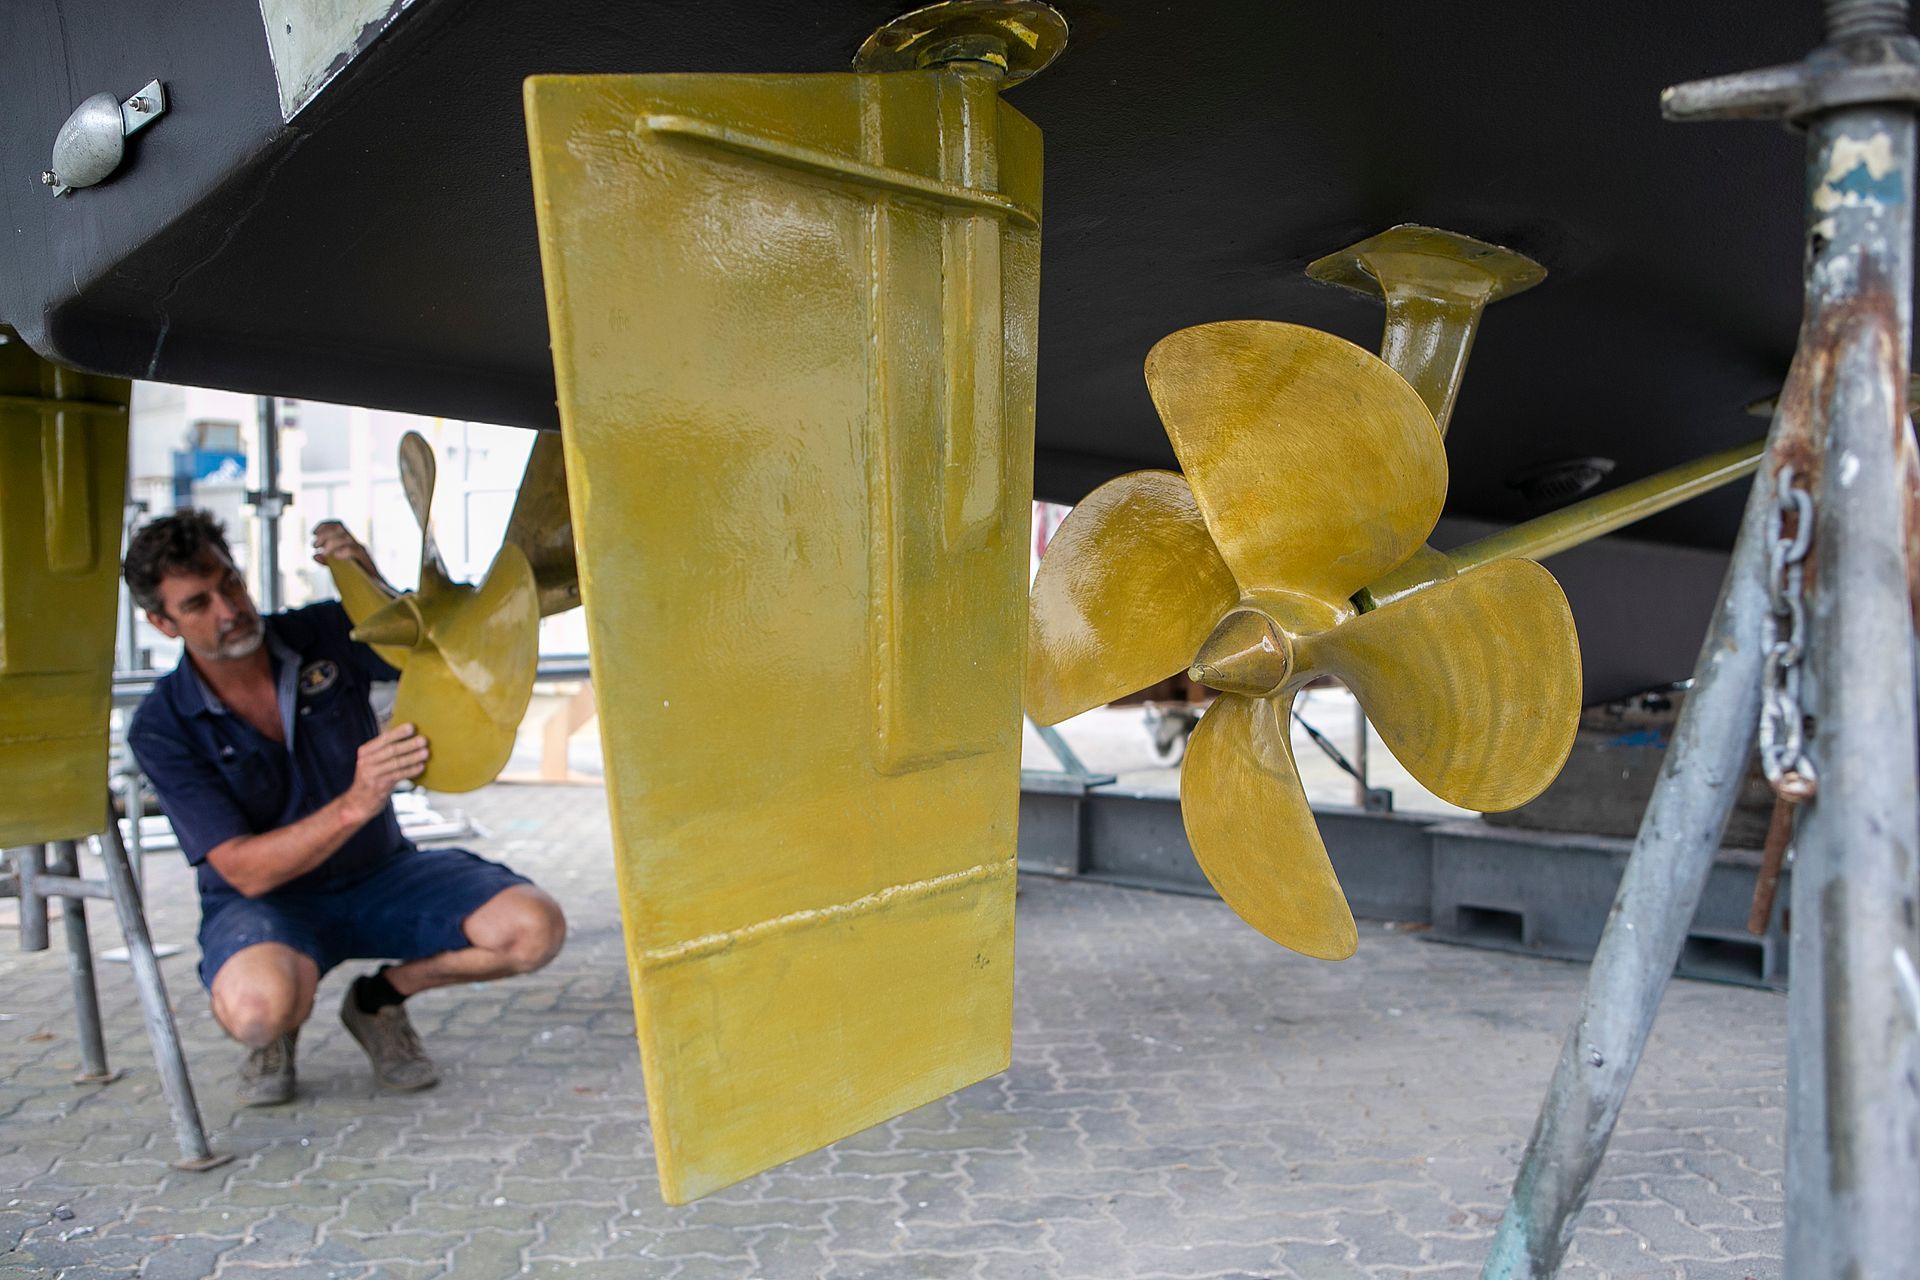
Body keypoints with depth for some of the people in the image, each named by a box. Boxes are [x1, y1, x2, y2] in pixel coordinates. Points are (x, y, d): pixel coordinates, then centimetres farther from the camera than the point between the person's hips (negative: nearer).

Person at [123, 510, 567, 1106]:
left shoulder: (325, 634, -9)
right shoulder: (163, 729, -14)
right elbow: (246, 871, -21)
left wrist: (374, 584, -27)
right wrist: (354, 805, -38)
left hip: (382, 873, 3)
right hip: (267, 901, -3)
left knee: (535, 927, -21)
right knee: (257, 1004, -39)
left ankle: (380, 996, 7)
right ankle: (279, 1029, 2)